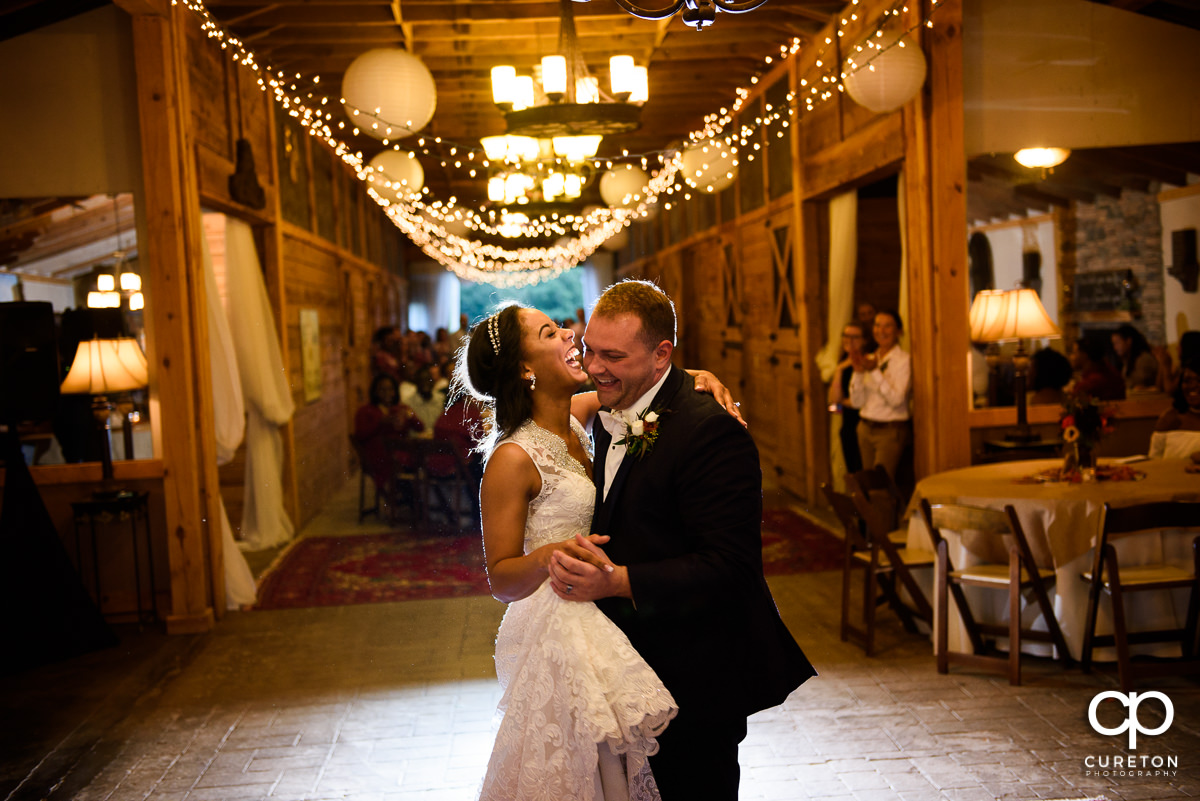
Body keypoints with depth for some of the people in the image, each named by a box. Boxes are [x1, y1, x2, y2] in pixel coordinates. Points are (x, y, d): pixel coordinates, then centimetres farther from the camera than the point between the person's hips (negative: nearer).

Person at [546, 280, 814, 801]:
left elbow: (728, 566, -26)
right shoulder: (610, 419, 6)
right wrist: (576, 561, 0)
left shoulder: (712, 431, -22)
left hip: (694, 684, -8)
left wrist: (617, 581, -30)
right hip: (634, 672, 9)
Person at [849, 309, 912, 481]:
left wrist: (874, 371, -20)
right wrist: (858, 372, -9)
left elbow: (896, 399, -19)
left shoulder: (903, 361, -7)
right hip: (866, 428, 6)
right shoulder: (869, 359, 9)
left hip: (891, 430, -6)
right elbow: (856, 402, 4)